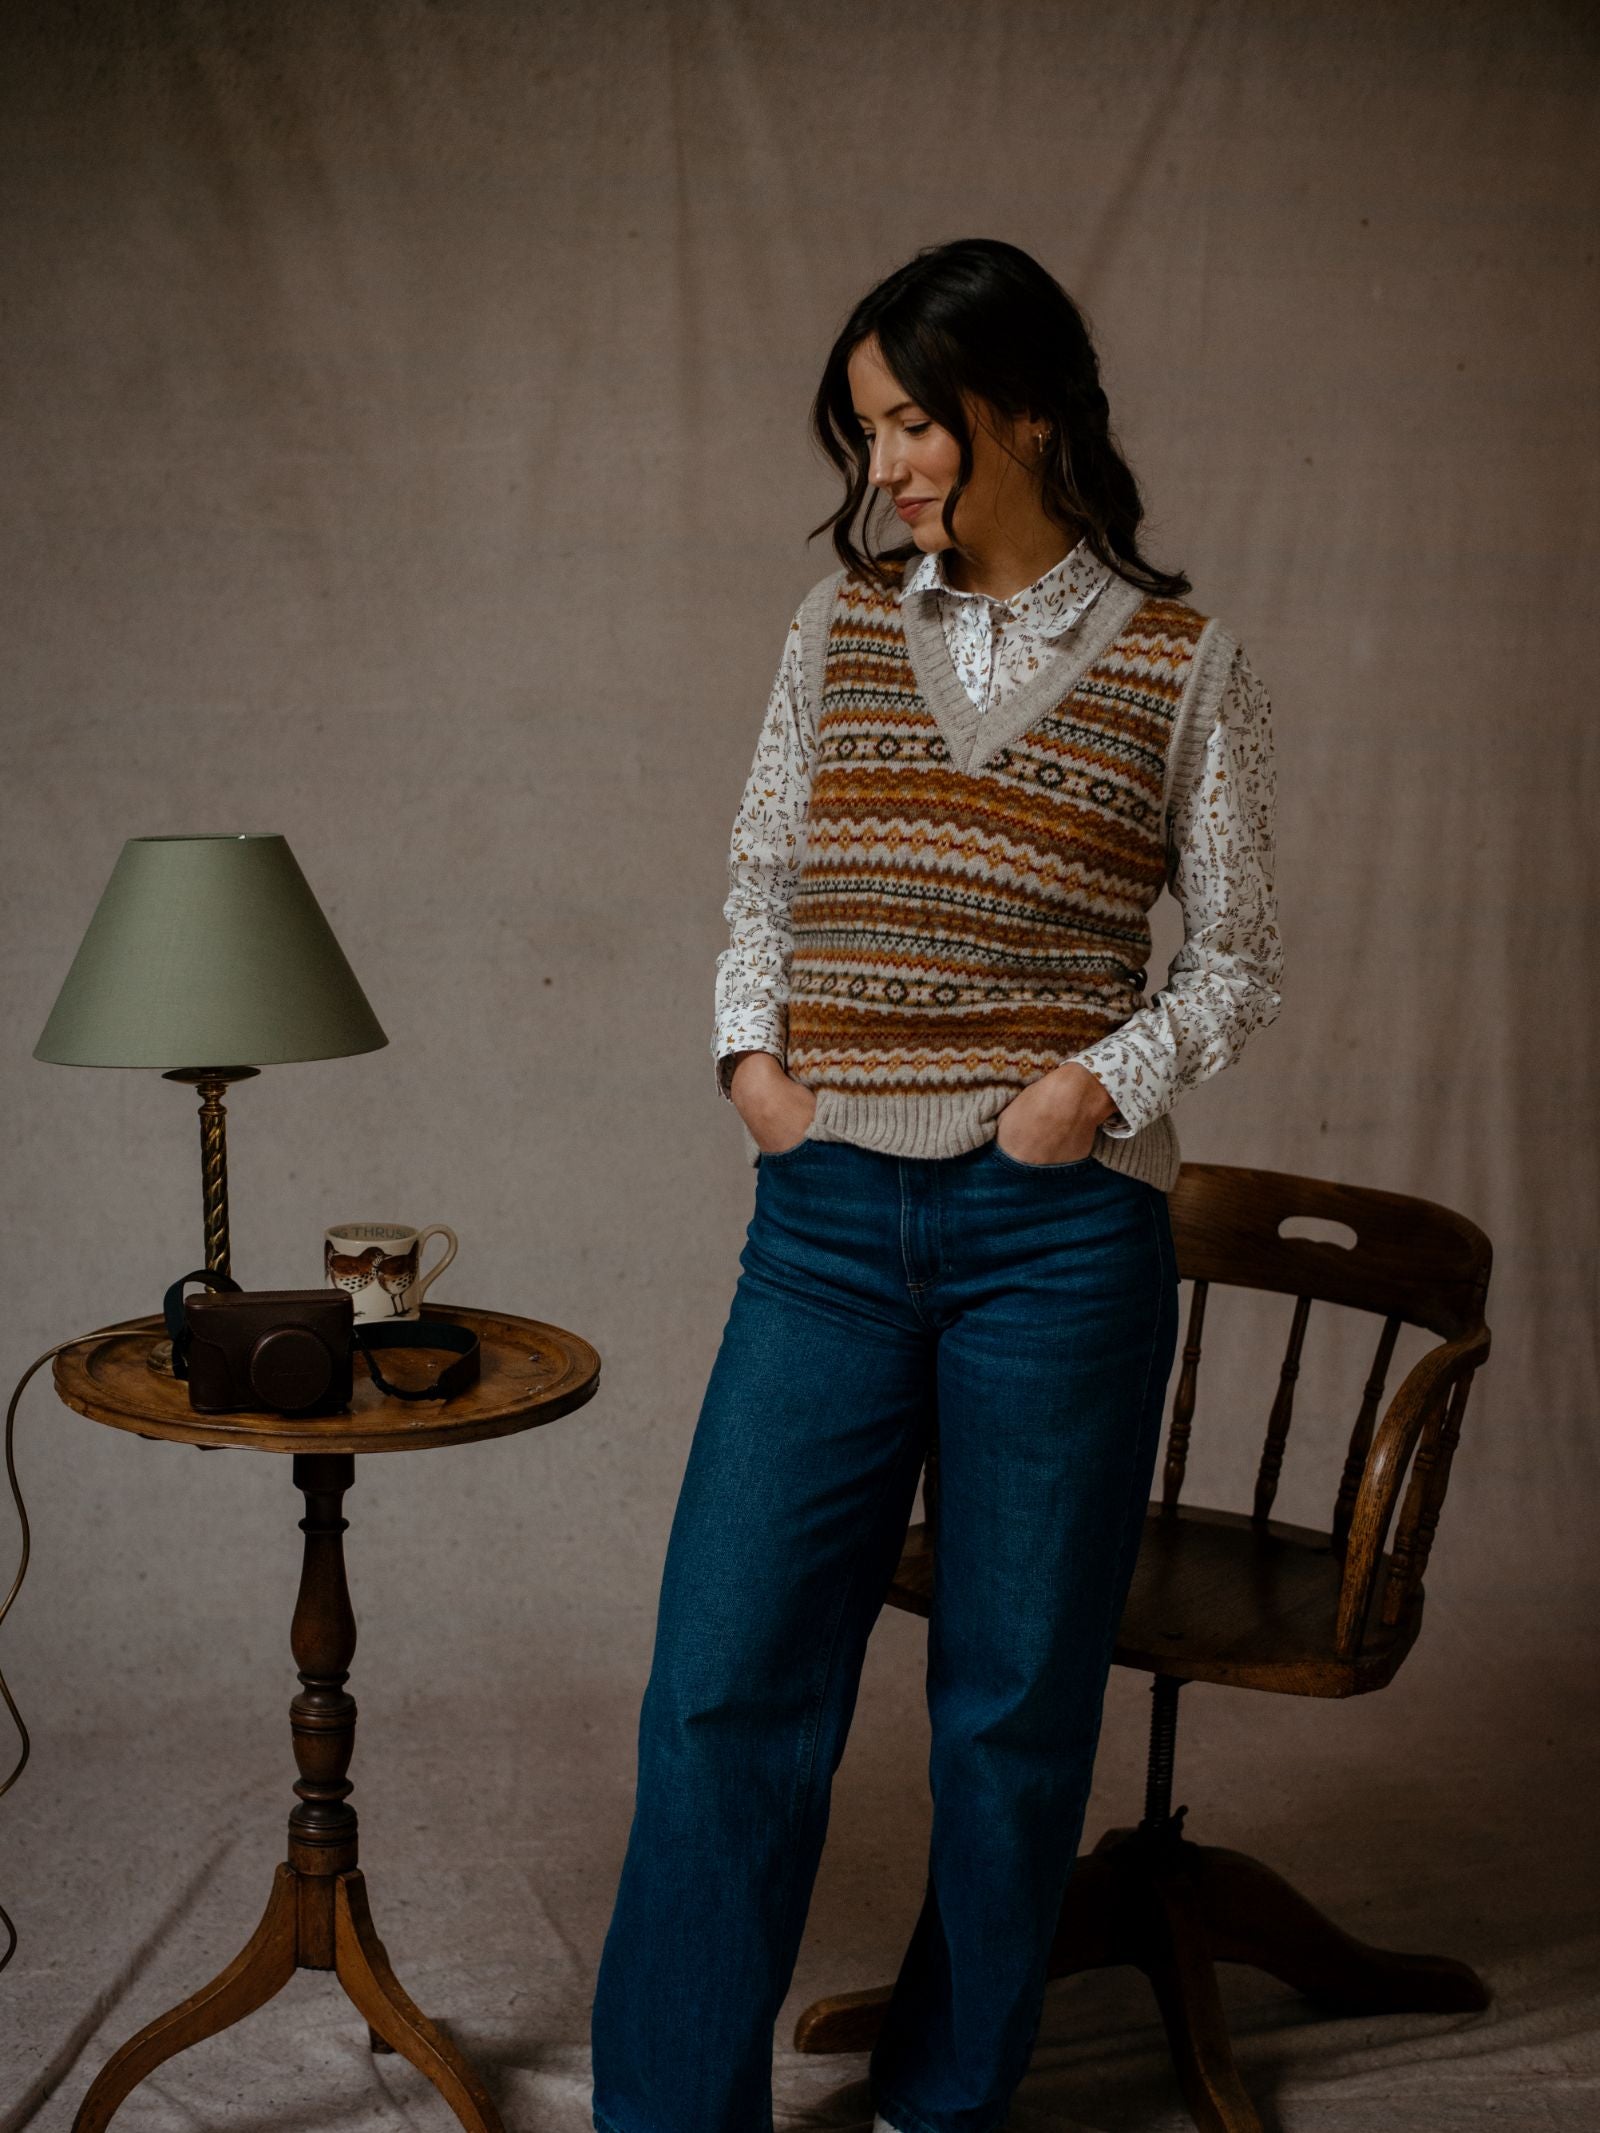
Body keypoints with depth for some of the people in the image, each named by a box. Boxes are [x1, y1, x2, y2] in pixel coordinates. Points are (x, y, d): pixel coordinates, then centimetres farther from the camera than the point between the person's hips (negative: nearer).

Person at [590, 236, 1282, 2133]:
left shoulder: (1178, 664, 1)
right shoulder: (843, 623, 9)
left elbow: (1236, 964, 4)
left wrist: (1101, 1078, -11)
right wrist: (747, 1045, 2)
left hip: (1056, 1229, -2)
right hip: (830, 1215, 3)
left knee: (1014, 1696, 8)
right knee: (725, 1680, 1)